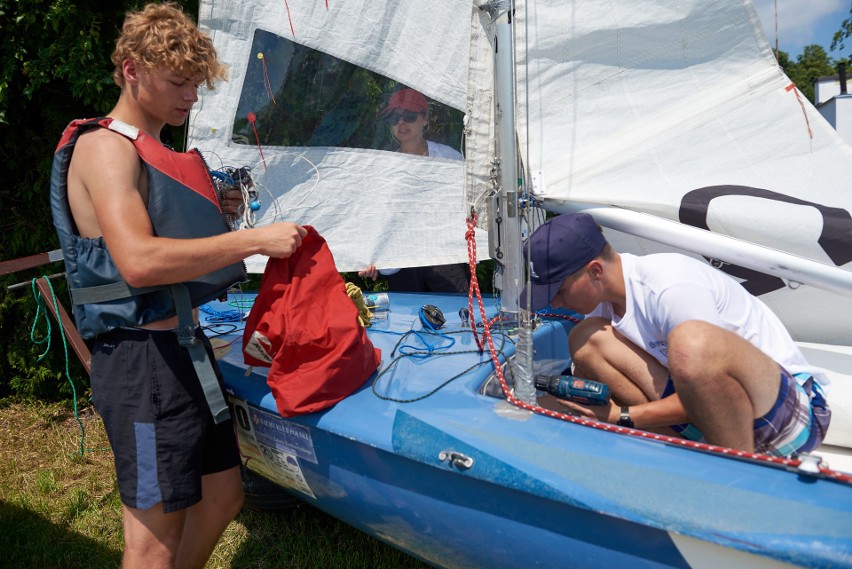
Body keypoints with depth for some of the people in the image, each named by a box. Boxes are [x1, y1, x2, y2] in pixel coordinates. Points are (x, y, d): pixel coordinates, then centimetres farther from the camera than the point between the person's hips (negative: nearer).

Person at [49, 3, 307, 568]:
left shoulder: (151, 150, 18)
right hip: (141, 358, -9)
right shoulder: (105, 147, -12)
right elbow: (137, 262, -27)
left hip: (183, 345, 10)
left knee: (222, 498, 18)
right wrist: (254, 240, -26)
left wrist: (214, 213, 9)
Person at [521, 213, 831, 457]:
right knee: (587, 337, -8)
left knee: (691, 340, -40)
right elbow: (591, 375, 10)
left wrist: (622, 416, -18)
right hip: (712, 415, 7)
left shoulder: (672, 287, -24)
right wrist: (561, 392, -10)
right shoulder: (601, 293, 1)